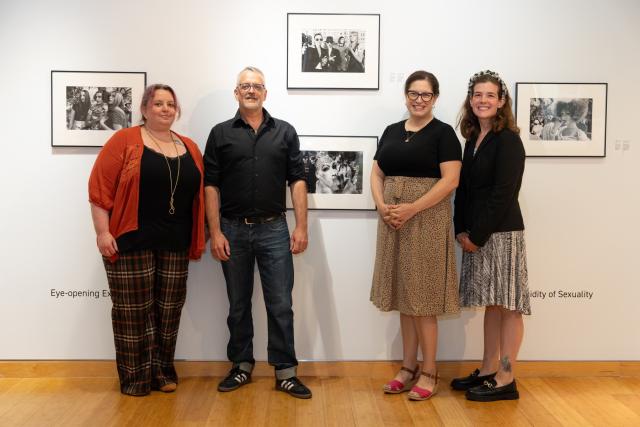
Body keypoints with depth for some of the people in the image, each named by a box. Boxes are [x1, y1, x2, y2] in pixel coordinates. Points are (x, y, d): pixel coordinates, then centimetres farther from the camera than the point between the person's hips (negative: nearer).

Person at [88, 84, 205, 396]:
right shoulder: (124, 141, -3)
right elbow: (100, 187, -7)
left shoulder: (190, 148, 12)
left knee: (168, 309, 9)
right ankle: (134, 376, 15)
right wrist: (103, 231, -13)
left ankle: (162, 371, 22)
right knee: (133, 308, 2)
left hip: (175, 243, 5)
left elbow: (198, 194, 15)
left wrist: (200, 236, 11)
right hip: (132, 241, -4)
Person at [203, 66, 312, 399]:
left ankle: (285, 372, 13)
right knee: (238, 305, 11)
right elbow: (211, 185, 1)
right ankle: (241, 366, 25)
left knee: (281, 305, 2)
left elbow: (297, 181, 3)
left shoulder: (285, 132, 6)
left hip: (274, 230, 0)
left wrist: (301, 227, -4)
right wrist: (215, 232, -5)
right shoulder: (221, 134, 4)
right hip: (233, 230, 0)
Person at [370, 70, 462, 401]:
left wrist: (412, 208, -20)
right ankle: (408, 368, 20)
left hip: (426, 220, -5)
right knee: (404, 296, 10)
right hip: (393, 221, 5)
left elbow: (450, 180, -12)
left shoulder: (443, 133, -3)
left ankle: (429, 372, 11)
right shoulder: (391, 131, 13)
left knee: (422, 296, -2)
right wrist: (381, 206, -7)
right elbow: (376, 174, 12)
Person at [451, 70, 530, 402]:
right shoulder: (472, 139, 13)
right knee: (491, 303, 13)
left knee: (507, 304, 0)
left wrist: (478, 235, -15)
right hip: (476, 233, 8)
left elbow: (502, 194, -16)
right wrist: (461, 230, 3)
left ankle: (506, 379, 8)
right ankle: (488, 371, 22)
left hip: (501, 233, -7)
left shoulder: (508, 140, -10)